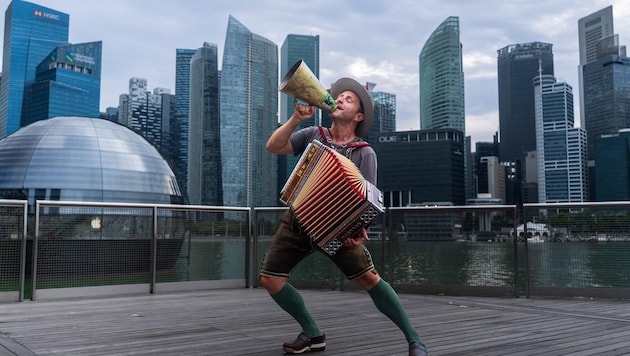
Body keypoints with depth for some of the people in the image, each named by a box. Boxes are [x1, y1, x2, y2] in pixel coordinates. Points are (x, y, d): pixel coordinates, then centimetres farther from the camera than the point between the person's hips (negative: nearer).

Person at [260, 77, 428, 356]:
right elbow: (273, 147, -7)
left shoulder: (364, 153, -7)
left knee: (369, 277, -16)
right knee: (270, 278, -2)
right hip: (297, 221, 4)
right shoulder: (313, 135, 2)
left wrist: (359, 228, -32)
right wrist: (296, 119, -20)